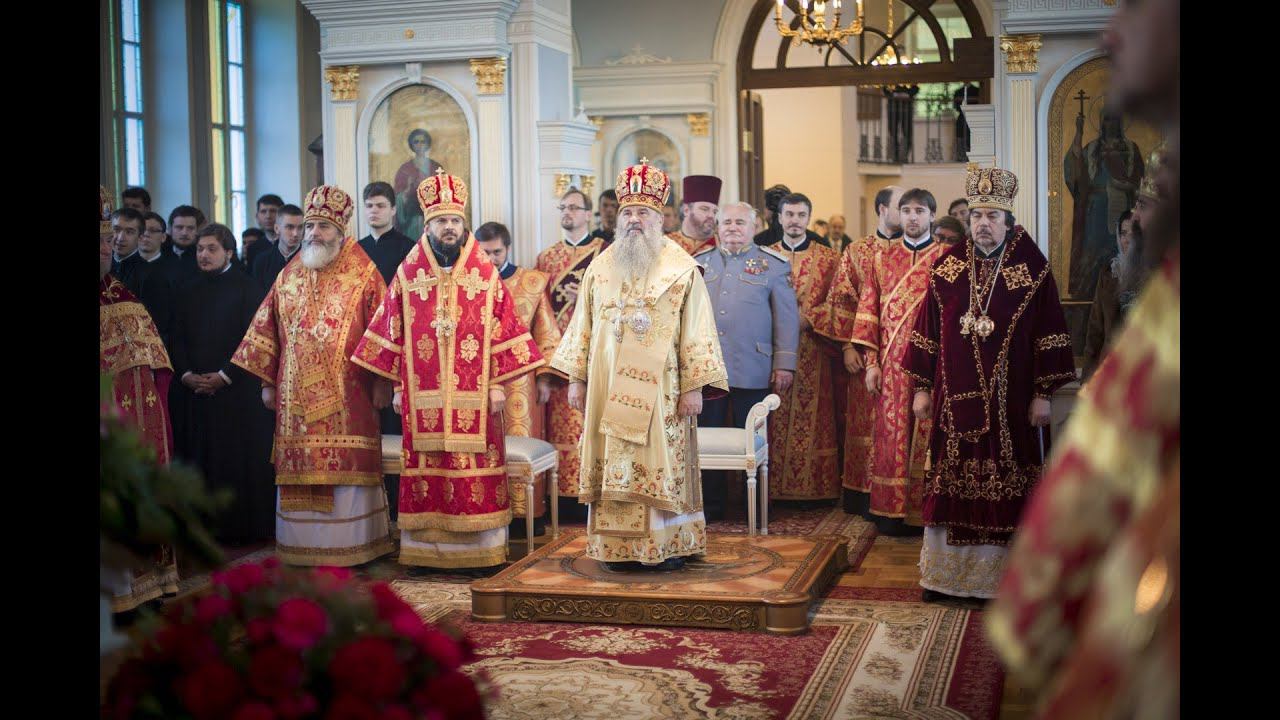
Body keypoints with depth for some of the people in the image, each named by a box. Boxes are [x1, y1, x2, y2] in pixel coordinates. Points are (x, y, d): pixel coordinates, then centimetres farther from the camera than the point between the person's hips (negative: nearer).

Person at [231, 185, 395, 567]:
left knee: (347, 466, -3)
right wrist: (267, 382, 10)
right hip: (296, 396, 4)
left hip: (346, 395, -4)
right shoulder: (289, 276, 12)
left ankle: (350, 545, 7)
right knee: (299, 468, 6)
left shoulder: (363, 275, 0)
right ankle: (302, 545, 15)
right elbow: (268, 331, 14)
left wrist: (381, 382, -8)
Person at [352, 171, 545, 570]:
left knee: (476, 470, -1)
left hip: (474, 396, -1)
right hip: (423, 398, 1)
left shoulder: (485, 273, 3)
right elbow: (392, 331, 9)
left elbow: (503, 328, 2)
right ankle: (427, 549, 9)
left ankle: (478, 547, 7)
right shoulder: (408, 274, 7)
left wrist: (498, 384, -3)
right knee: (426, 470, 2)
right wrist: (397, 385, 5)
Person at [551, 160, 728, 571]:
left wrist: (695, 384, -10)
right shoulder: (601, 267, 11)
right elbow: (583, 325, 13)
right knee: (613, 467, 3)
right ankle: (620, 547, 9)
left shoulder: (682, 269, 1)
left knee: (662, 464, -1)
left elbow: (696, 330, -3)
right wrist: (576, 378, 8)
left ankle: (668, 545, 8)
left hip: (660, 390, -3)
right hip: (609, 390, 3)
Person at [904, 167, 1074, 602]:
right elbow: (927, 331, 8)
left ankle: (997, 576, 13)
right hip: (955, 400, 2)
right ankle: (943, 574, 16)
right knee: (949, 484, 6)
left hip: (1009, 402, -2)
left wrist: (1043, 394, -6)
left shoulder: (1032, 269, -2)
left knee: (1004, 489, 2)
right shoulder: (948, 267, 5)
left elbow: (1048, 334, -2)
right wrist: (921, 388, 5)